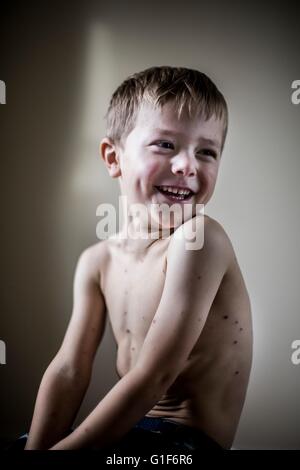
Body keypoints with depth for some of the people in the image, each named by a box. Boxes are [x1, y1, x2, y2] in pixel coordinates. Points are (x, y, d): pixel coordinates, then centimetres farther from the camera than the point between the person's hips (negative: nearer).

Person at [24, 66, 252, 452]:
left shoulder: (201, 240, -22)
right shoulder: (97, 261, 0)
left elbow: (153, 377, -23)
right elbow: (69, 370, -4)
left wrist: (60, 448, -19)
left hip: (187, 438, -6)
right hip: (129, 427, 6)